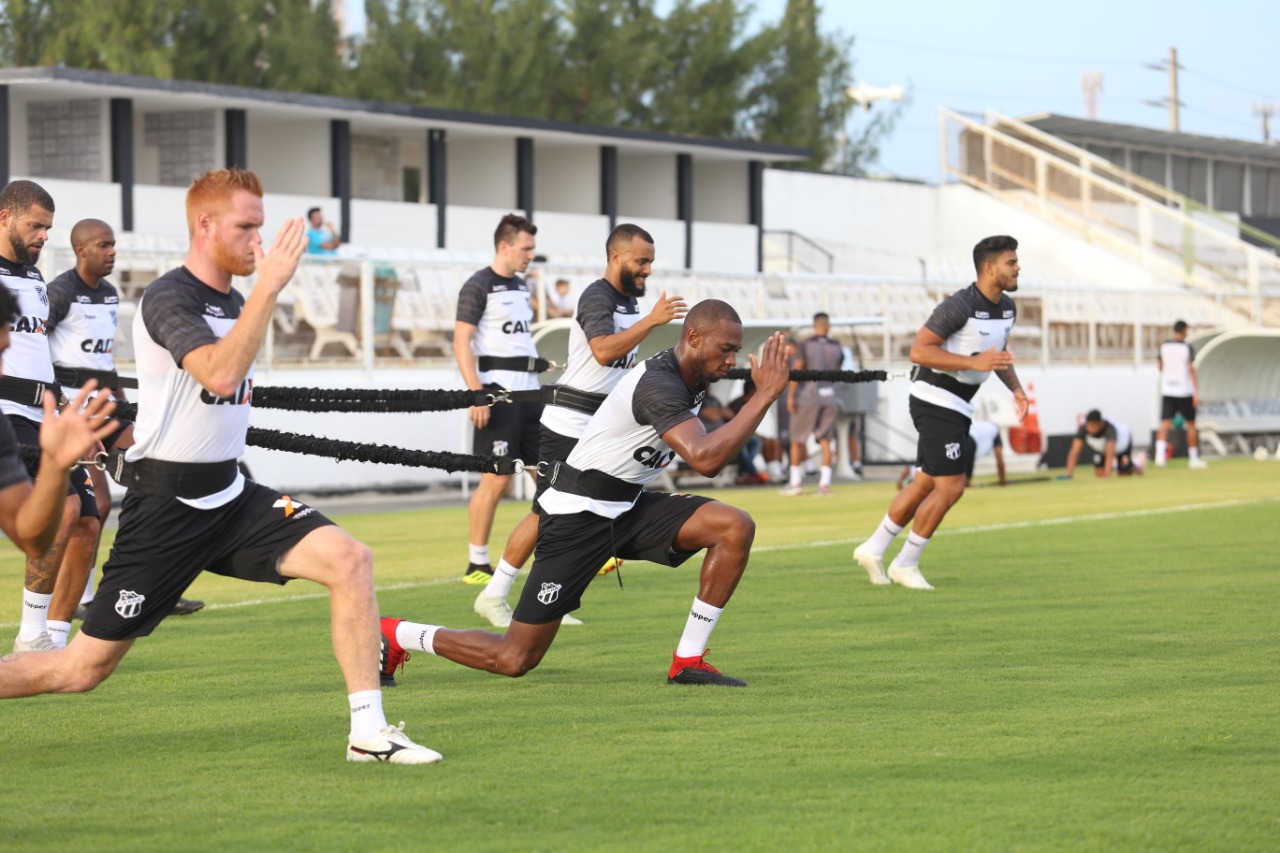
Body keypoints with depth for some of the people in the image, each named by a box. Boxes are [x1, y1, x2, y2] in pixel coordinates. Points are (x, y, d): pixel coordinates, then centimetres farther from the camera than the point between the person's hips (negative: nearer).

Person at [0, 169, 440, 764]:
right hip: (165, 508, -7)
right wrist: (270, 285, -32)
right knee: (83, 669, -3)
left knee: (349, 559, -15)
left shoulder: (232, 302, 10)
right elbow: (221, 374, -35)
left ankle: (368, 731, -11)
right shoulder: (168, 299, -16)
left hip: (229, 496, 7)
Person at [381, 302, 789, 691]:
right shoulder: (658, 384, -25)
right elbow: (705, 460, -39)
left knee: (736, 528, -12)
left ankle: (688, 662, -4)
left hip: (628, 506, 9)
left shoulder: (694, 381, 4)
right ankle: (393, 636, 15)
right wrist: (767, 394, -35)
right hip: (579, 516, -9)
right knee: (514, 659, -6)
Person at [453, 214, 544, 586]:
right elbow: (462, 342, -12)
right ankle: (477, 565, 1)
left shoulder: (521, 286, 16)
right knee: (496, 480, -8)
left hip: (528, 392, 8)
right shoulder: (479, 286, -7)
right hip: (498, 394, -8)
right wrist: (476, 394, -20)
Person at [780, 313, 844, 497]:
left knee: (797, 440, 7)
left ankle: (796, 482, 7)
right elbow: (836, 373, 12)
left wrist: (790, 396, -6)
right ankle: (825, 483, 1)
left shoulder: (804, 346, -6)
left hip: (807, 398, -3)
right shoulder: (837, 349, 4)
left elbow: (797, 371, -9)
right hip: (829, 398, 3)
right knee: (825, 441, 6)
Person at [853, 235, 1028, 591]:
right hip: (936, 400, -9)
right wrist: (974, 362, -28)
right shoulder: (959, 306, -20)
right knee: (950, 488, -10)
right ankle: (906, 564, 4)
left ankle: (874, 548, 26)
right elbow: (919, 350, -22)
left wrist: (1015, 387, 8)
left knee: (926, 483, 14)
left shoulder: (1007, 308, 8)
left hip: (958, 407, 9)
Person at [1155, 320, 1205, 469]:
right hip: (1185, 391, -3)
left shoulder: (1164, 346, 5)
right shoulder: (1187, 348, -8)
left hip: (1167, 391, 3)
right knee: (1191, 424, 9)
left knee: (1165, 423, -2)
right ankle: (1194, 458, 14)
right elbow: (1191, 369, -14)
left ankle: (1160, 454, -22)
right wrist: (1196, 392, -14)